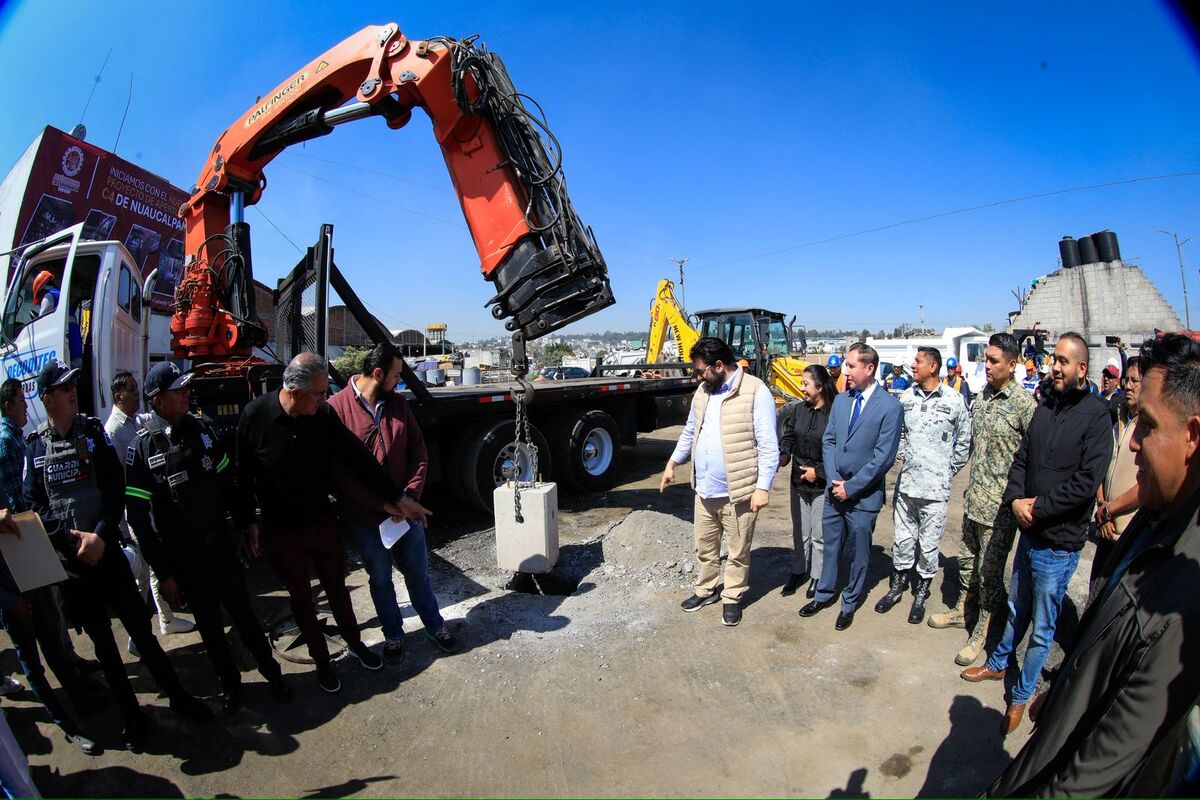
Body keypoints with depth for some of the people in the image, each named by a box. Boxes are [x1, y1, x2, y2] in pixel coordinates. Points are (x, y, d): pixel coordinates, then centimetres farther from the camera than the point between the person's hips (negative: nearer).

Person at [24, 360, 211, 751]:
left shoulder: (94, 432, 0)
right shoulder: (35, 447, 1)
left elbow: (116, 490, -5)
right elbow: (35, 505, -1)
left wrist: (100, 536, -15)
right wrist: (73, 540, -11)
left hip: (107, 553, -1)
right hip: (71, 563, 1)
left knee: (141, 630, 5)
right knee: (102, 643, 12)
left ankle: (177, 696, 21)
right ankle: (132, 715, 26)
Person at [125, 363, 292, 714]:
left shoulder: (202, 429, -1)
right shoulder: (142, 447, -13)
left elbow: (227, 484, 8)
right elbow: (138, 516, -10)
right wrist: (163, 573, -9)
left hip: (221, 543, 3)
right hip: (184, 556, -2)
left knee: (243, 612, 14)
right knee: (209, 623, 14)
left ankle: (271, 671, 30)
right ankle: (229, 682, 34)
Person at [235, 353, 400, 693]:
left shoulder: (324, 414, -15)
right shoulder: (255, 415, -19)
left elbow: (357, 458, -8)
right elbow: (243, 474, -8)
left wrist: (389, 498, -3)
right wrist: (248, 522, -3)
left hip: (322, 521, 1)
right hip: (280, 530, -1)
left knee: (336, 587, 19)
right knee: (301, 597, 16)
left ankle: (354, 643, 41)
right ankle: (321, 659, 35)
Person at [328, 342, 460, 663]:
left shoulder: (398, 403, 1)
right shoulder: (337, 408, -14)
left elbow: (419, 453, 3)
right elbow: (340, 471, -17)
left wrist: (410, 496, -11)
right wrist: (388, 503, -19)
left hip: (406, 510, 3)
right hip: (365, 517, -3)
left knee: (418, 572, 17)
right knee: (381, 580, 15)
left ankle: (435, 626, 36)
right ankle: (393, 635, 36)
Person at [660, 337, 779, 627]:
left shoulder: (756, 391, -15)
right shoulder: (703, 391, 8)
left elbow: (768, 445, -15)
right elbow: (690, 432, 21)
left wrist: (763, 486, -18)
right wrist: (672, 462, 18)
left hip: (738, 491, -6)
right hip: (704, 490, 7)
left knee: (738, 552, 12)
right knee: (705, 547, 20)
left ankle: (732, 598, 30)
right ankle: (707, 589, 40)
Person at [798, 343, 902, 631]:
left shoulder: (889, 406, -13)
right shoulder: (841, 400, 4)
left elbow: (884, 457, -15)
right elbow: (828, 441, 6)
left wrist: (851, 487, -14)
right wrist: (834, 480, -6)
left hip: (863, 496, -4)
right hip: (835, 489, 5)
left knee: (859, 552, 12)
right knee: (830, 545, 17)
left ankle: (850, 604, 30)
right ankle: (824, 594, 35)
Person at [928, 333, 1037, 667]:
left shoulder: (1024, 403, -15)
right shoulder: (981, 397, 8)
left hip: (1000, 505, -7)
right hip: (974, 498, 7)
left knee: (989, 569, 4)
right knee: (967, 559, 21)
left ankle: (981, 633, 20)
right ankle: (962, 611, 39)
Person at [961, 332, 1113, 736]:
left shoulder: (1095, 415, -14)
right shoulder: (1046, 406, 5)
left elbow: (1086, 483, -20)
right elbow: (1022, 458, 8)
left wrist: (1037, 507, -17)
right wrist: (1015, 499, -7)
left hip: (1059, 542, -5)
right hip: (1029, 532, 5)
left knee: (1042, 627, 10)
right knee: (1017, 609, 24)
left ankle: (1021, 695, 26)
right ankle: (999, 663, 42)